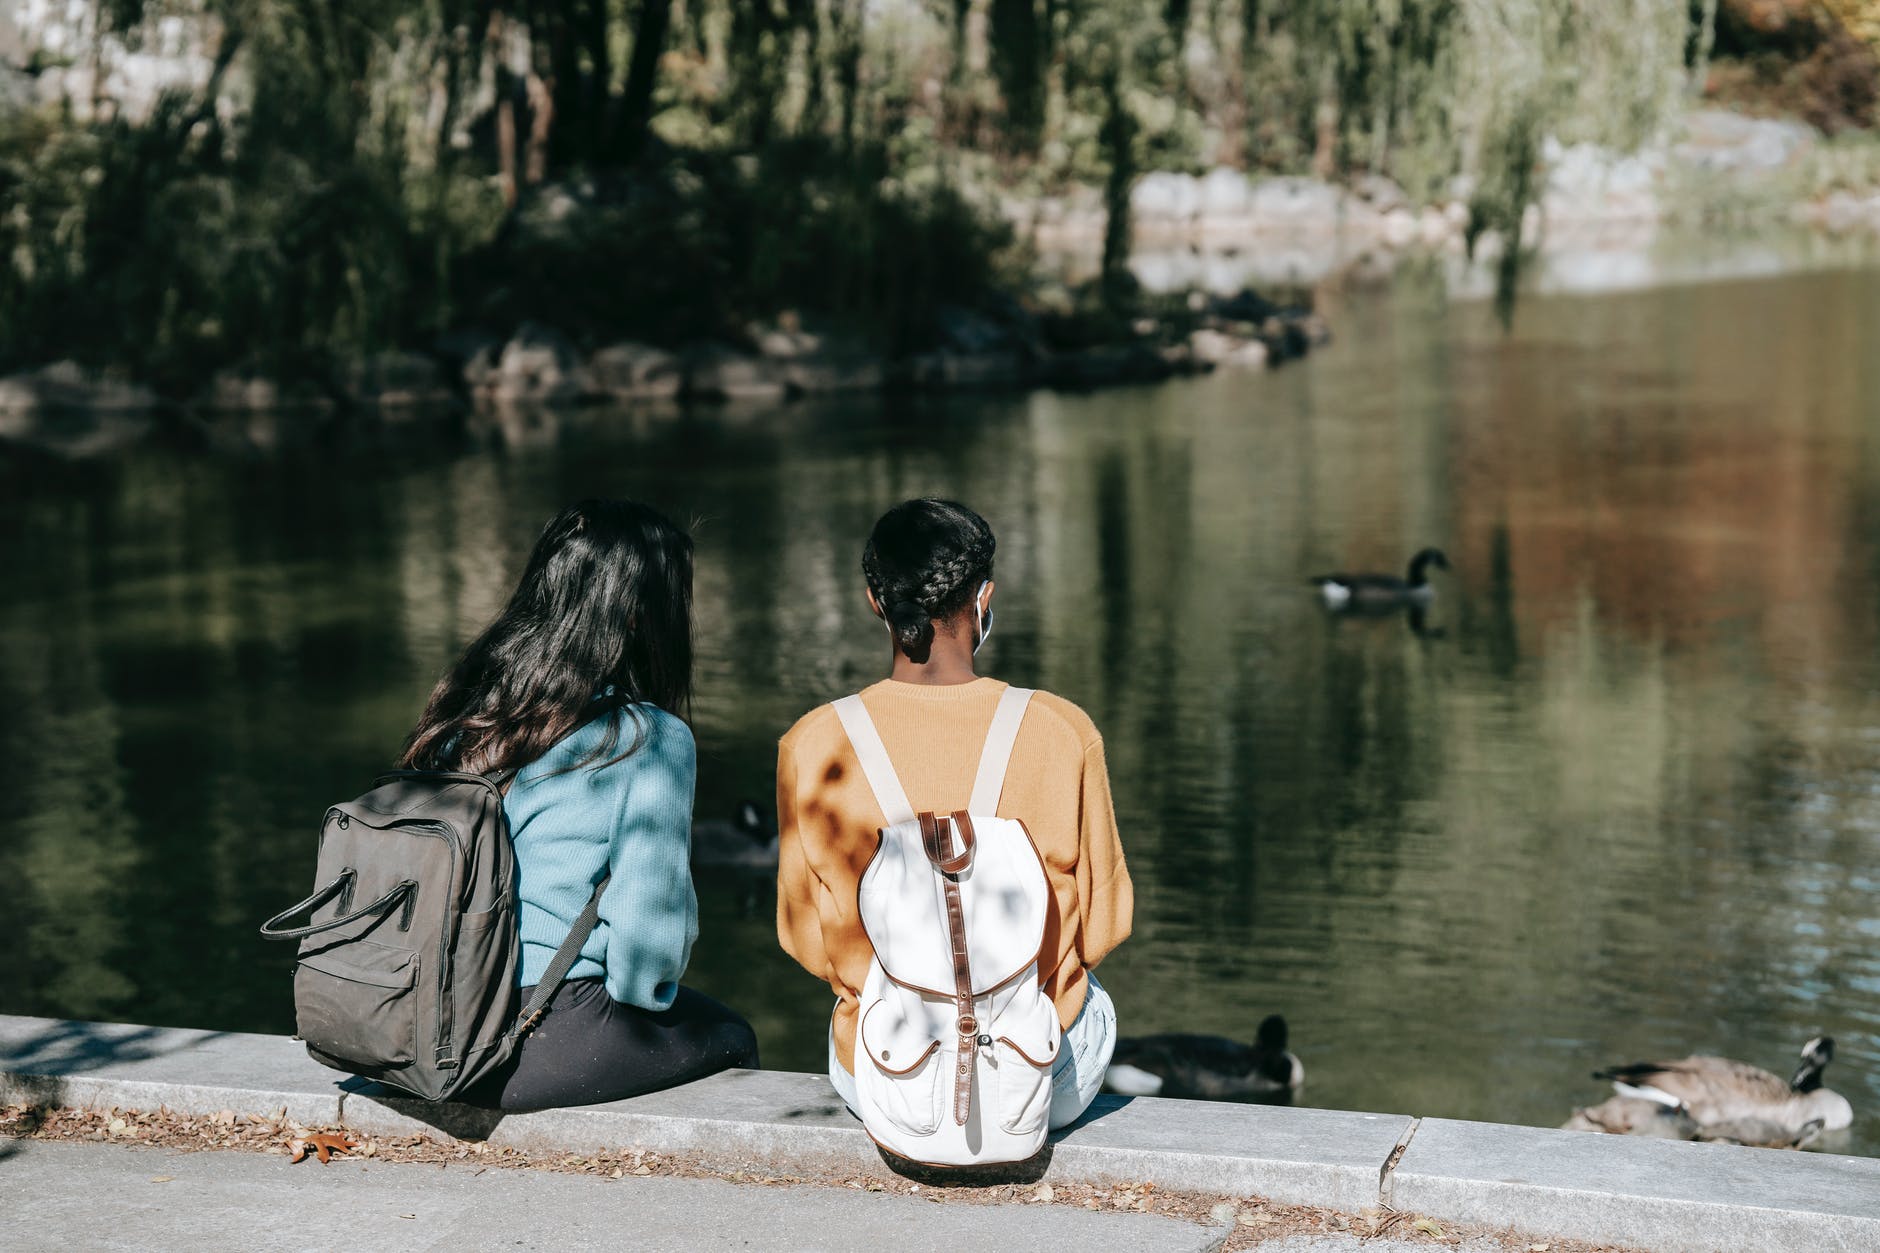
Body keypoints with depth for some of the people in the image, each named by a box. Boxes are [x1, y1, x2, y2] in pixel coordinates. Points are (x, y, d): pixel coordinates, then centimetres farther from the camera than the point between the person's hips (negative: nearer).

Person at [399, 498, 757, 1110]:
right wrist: (641, 994, 7)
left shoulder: (463, 711, 4)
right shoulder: (653, 743, -14)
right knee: (731, 1037, 21)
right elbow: (647, 914, -14)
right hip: (531, 1048, -7)